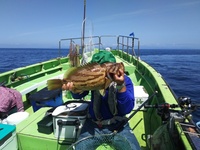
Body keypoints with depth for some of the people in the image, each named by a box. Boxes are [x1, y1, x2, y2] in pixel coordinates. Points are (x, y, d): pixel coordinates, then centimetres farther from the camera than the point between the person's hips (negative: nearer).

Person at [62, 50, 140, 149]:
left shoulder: (125, 80, -13)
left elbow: (127, 109, -23)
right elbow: (78, 96, -17)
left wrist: (121, 85, -38)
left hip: (118, 125, -1)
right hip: (94, 124, 2)